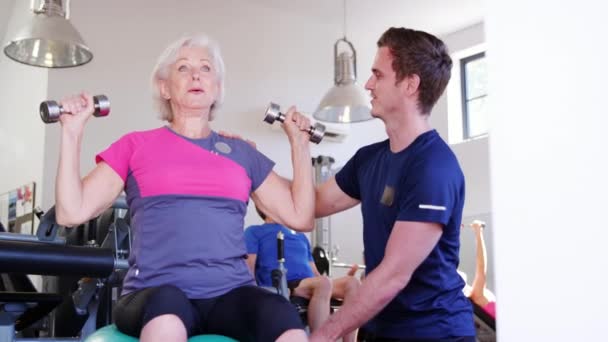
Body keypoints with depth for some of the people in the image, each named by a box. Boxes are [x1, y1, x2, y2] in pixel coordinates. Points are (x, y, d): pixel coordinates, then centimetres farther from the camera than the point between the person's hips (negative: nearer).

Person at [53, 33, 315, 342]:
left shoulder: (243, 154, 19)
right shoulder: (136, 146, 12)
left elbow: (300, 217, 18)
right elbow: (72, 212, 5)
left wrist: (299, 142, 18)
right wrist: (72, 132, 2)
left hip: (229, 293, 2)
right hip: (156, 294, -2)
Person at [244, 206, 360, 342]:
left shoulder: (301, 237, 31)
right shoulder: (254, 232, 16)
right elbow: (248, 270, 4)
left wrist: (344, 279, 6)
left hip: (310, 286, 6)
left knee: (352, 283, -23)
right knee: (324, 282, -36)